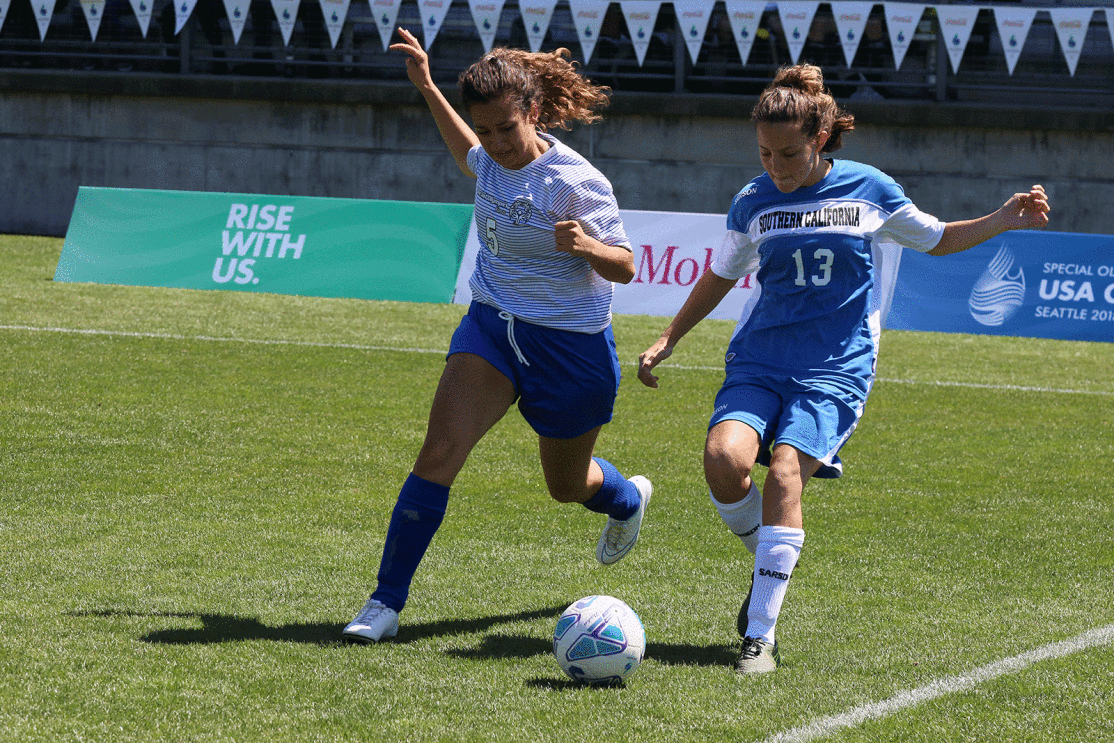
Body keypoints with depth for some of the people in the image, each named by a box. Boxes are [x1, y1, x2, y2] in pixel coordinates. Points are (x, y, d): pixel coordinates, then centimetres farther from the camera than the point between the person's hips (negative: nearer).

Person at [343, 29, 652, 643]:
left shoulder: (576, 182, -22)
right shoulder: (493, 160, -4)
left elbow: (624, 268, -14)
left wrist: (585, 245, -36)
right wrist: (427, 88, 18)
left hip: (570, 346, -4)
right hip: (491, 326, 4)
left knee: (567, 484, 18)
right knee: (438, 455, -17)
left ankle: (628, 499, 56)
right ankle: (386, 602, -13)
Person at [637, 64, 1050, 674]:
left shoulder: (869, 190, 1)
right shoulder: (753, 202, 5)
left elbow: (937, 239, 16)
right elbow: (721, 276, 21)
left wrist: (1004, 220, 2)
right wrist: (668, 340, 18)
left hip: (835, 368, -2)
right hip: (759, 360, 2)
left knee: (785, 473, -24)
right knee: (725, 458, -25)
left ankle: (760, 634, -19)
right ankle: (767, 561, 5)